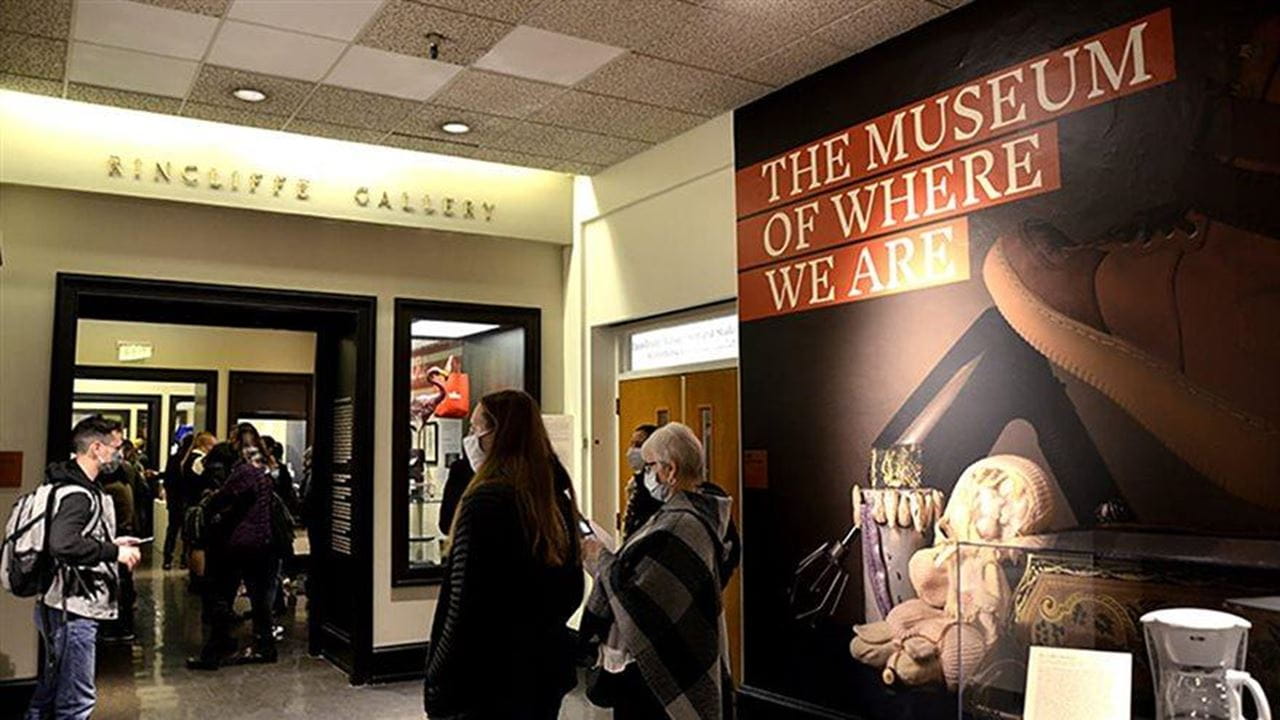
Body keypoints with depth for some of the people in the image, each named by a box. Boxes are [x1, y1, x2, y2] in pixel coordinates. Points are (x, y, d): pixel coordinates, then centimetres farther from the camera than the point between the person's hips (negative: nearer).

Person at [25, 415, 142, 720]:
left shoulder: (80, 487, 12)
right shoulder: (78, 494, -21)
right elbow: (63, 544, -35)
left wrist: (110, 543, 12)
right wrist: (114, 552, -26)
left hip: (65, 607, 11)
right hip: (72, 610, -11)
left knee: (50, 689, 22)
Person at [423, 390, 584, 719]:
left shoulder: (486, 500, -20)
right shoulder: (557, 498, 3)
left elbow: (465, 610, -21)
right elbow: (572, 590, 12)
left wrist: (438, 690, -13)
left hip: (491, 681, -7)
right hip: (548, 670, 7)